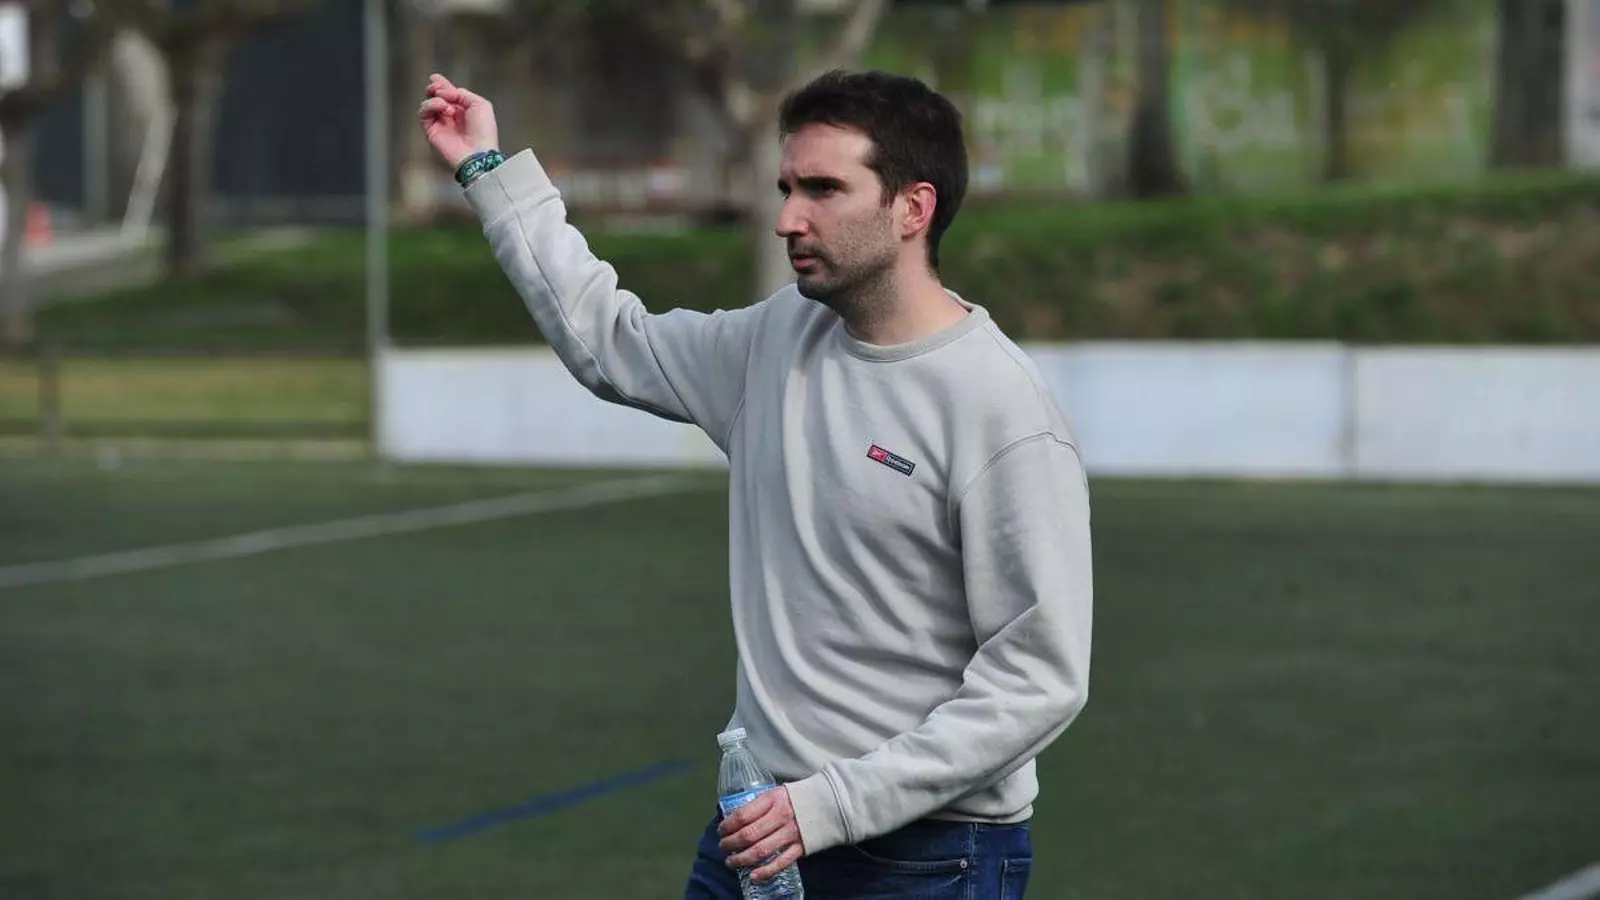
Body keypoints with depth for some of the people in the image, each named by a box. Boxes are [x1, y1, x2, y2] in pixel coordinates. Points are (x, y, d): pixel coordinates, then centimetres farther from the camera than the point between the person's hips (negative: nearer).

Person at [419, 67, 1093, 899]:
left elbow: (1038, 680, -18)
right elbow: (610, 341, 22)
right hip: (759, 827, 7)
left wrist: (833, 803, -20)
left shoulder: (1002, 413, -17)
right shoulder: (780, 339, 5)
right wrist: (491, 172, 21)